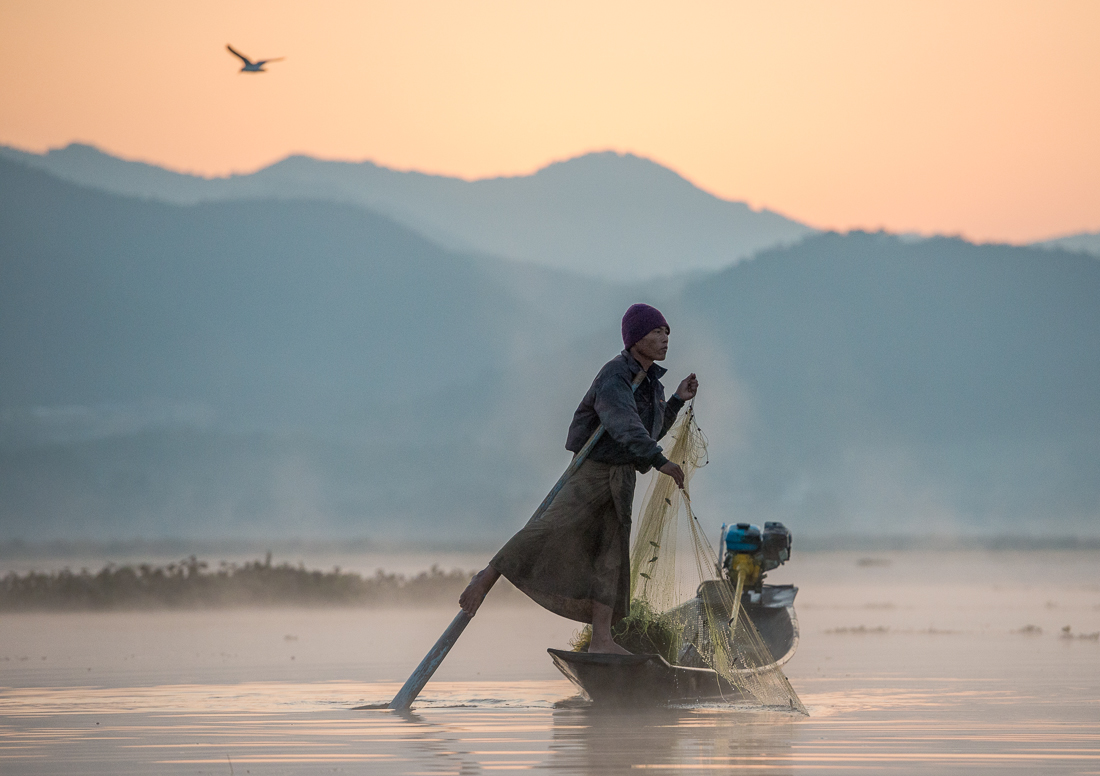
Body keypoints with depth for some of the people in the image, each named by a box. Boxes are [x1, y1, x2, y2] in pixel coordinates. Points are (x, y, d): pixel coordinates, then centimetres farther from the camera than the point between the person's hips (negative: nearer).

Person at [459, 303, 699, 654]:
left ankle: (601, 639, -2)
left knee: (612, 554, 1)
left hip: (622, 478, 8)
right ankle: (487, 578, -6)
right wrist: (659, 461, -44)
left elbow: (651, 432, 24)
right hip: (593, 469, -8)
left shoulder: (650, 380, 13)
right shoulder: (614, 376, -16)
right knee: (551, 529, -20)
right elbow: (623, 425, -32)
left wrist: (678, 400, 13)